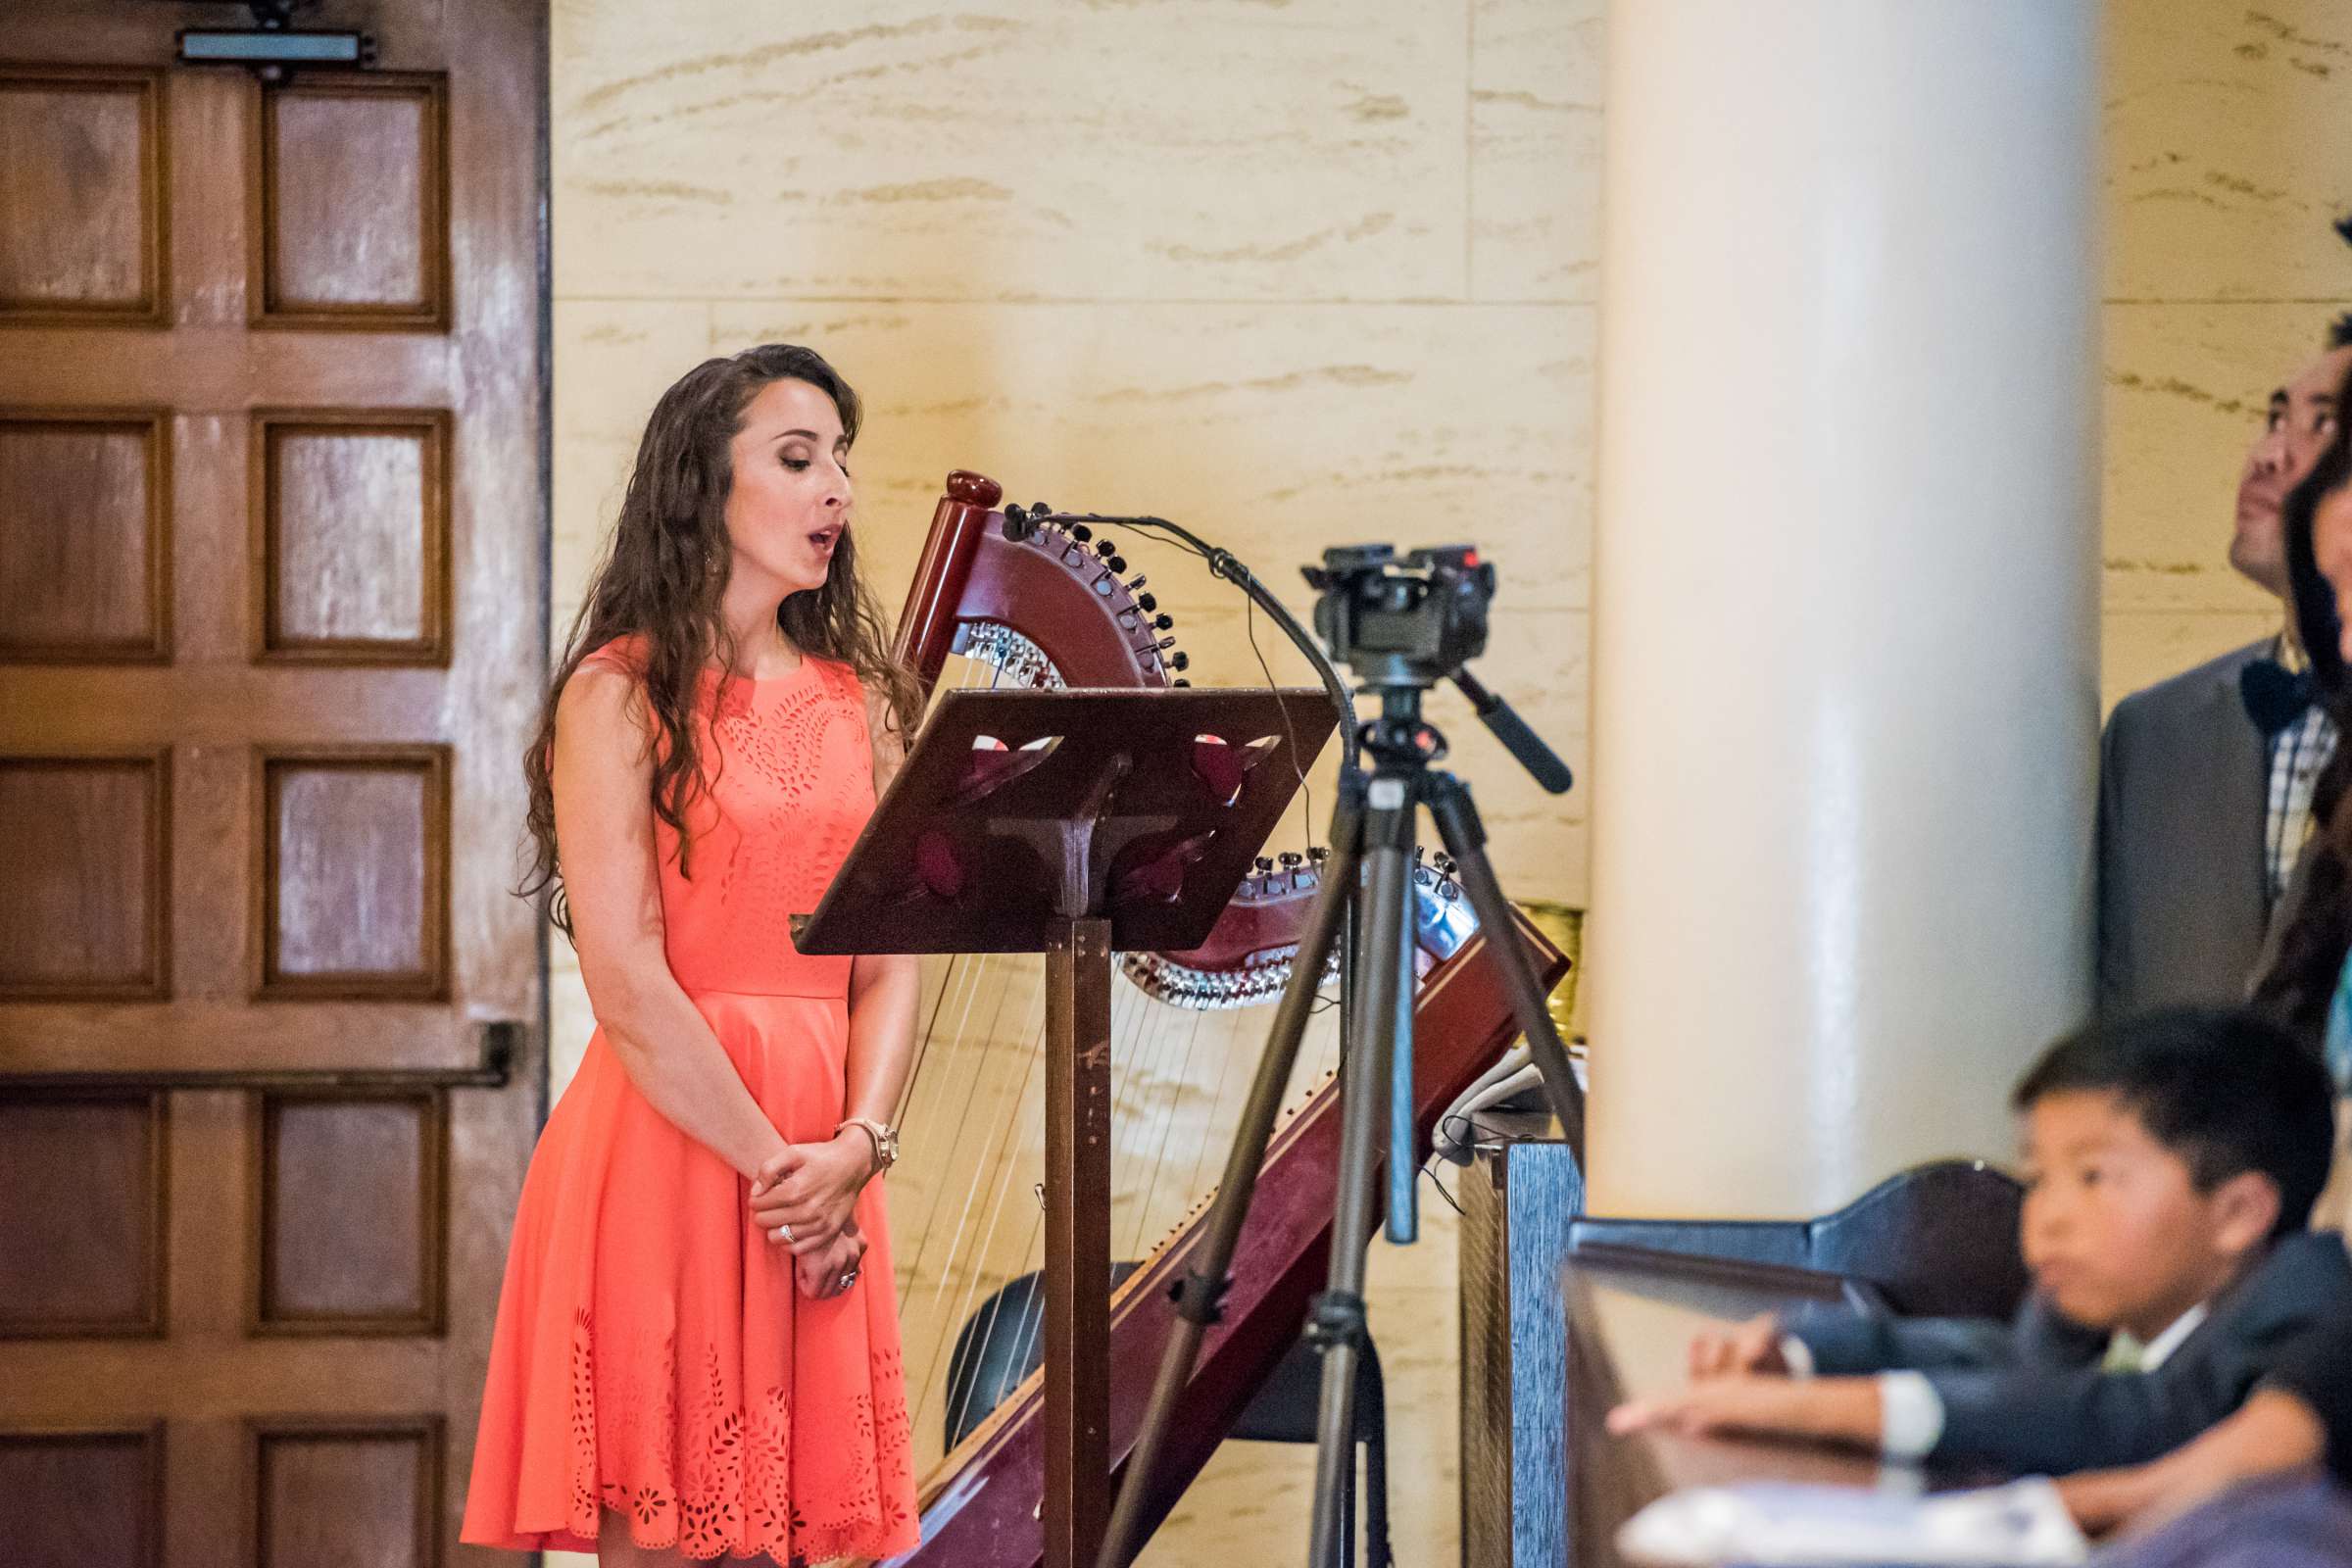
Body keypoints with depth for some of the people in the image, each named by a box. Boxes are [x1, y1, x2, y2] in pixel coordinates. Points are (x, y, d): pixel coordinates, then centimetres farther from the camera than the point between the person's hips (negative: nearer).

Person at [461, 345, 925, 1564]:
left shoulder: (858, 701, 14)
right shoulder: (620, 696, -2)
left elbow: (891, 962, 7)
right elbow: (628, 985, -11)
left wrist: (858, 1144, -10)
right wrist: (775, 1167, -13)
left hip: (822, 1170, 5)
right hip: (667, 1147, -5)